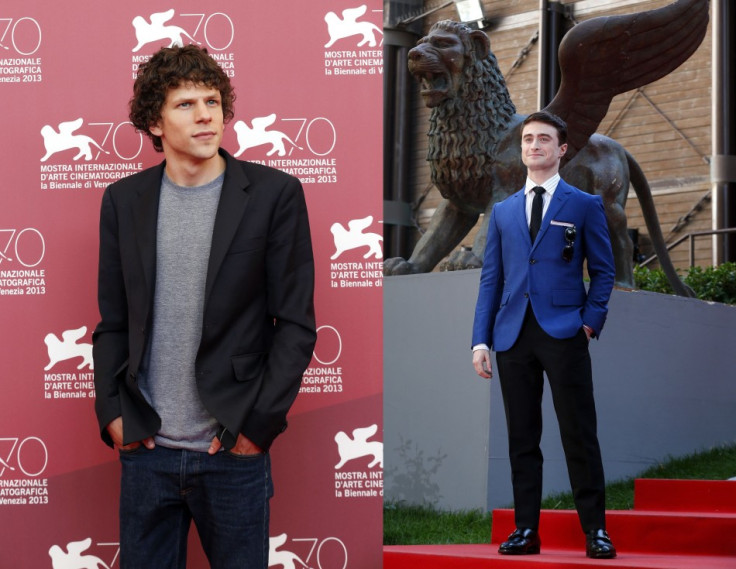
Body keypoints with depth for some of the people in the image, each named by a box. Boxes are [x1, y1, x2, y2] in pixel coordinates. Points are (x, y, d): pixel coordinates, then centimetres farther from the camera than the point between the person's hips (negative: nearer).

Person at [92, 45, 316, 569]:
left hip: (235, 450, -2)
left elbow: (296, 324, -3)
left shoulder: (274, 194, -2)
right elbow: (112, 322, 11)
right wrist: (112, 413, 0)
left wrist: (259, 423, -8)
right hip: (145, 449, 2)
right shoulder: (124, 200, 6)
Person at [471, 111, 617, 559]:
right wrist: (481, 340, 5)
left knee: (580, 436, -4)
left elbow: (603, 270, 7)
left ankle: (595, 530, 1)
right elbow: (491, 278, 13)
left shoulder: (585, 205, 7)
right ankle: (526, 530, 9)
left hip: (563, 333, -3)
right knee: (522, 438, 5)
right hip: (513, 334, 3)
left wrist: (591, 320, -6)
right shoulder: (503, 211, 16)